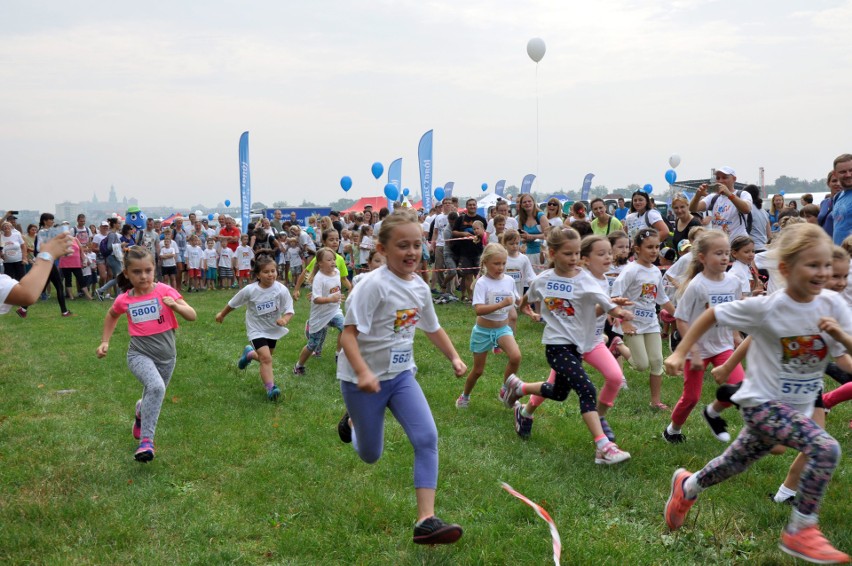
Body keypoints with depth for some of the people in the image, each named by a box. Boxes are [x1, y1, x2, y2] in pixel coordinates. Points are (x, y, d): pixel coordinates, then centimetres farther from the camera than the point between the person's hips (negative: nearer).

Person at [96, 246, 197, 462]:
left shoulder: (164, 291, -8)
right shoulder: (124, 300, -3)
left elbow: (192, 316, -11)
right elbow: (111, 316, 21)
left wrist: (175, 305, -28)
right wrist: (105, 341, 13)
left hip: (166, 356, 2)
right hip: (140, 354, -2)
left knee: (154, 399, 17)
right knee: (156, 387, -31)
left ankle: (141, 412, 54)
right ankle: (146, 441, -26)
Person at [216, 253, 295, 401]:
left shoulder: (281, 290, -21)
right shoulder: (249, 290, -21)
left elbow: (289, 310, -17)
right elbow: (233, 304, -4)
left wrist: (285, 319, -39)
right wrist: (222, 314, 11)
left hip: (273, 329, 3)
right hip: (257, 329, -3)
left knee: (266, 357, 22)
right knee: (266, 358, -21)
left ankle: (249, 353, 54)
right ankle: (270, 388, -15)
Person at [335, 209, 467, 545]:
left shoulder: (420, 287, 1)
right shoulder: (374, 284, -21)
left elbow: (433, 328, 19)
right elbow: (349, 333, -23)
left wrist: (454, 358, 12)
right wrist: (363, 372, -35)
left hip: (401, 375, 5)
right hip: (363, 379, -5)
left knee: (427, 438, -14)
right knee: (370, 456, 10)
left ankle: (425, 521, -12)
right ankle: (352, 422, 45)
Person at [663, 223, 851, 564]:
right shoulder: (766, 308, -19)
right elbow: (712, 315, -7)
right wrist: (680, 353, -5)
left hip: (798, 408, 6)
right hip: (761, 403, -5)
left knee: (735, 464, 18)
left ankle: (687, 487, 48)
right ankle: (800, 531, -10)